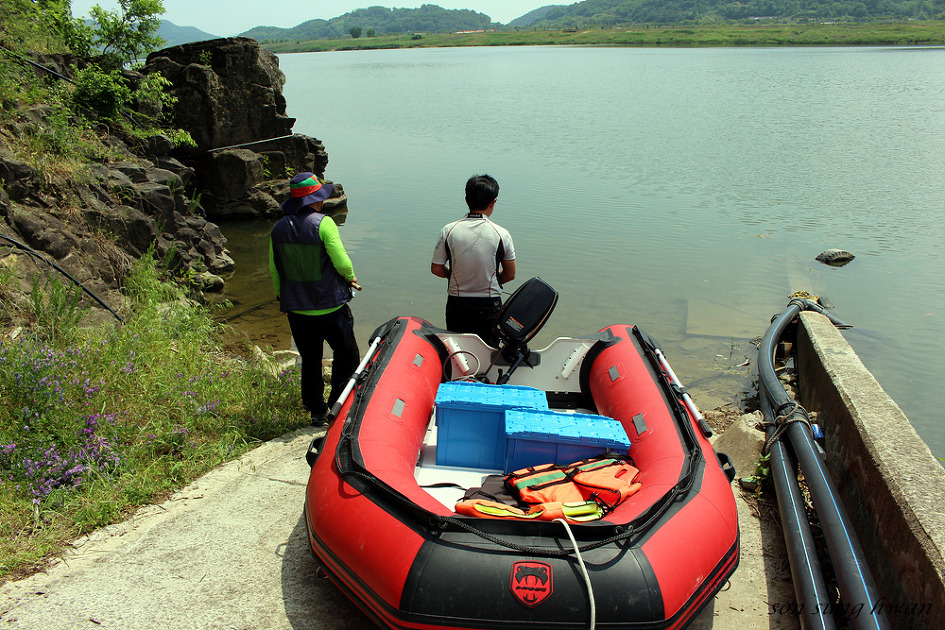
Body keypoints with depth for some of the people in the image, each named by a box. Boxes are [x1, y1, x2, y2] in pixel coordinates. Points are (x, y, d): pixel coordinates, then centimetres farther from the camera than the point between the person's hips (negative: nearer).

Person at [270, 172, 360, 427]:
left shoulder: (279, 228, 2)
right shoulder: (323, 223, -15)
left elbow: (274, 270, 8)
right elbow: (341, 261, -16)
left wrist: (285, 300, 21)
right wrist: (351, 278, 6)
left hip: (296, 309, 6)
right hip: (329, 307, -5)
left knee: (310, 360, 17)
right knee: (346, 356, 11)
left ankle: (316, 411, 25)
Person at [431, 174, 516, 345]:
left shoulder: (448, 230, -7)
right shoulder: (501, 233, -10)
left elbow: (436, 269, -1)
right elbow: (510, 274, -2)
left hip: (457, 304, 1)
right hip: (490, 305, -1)